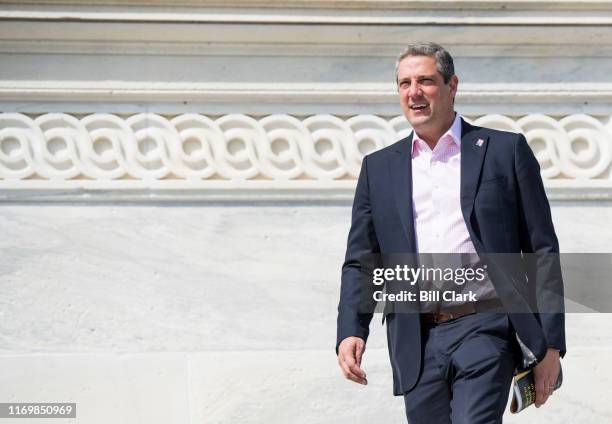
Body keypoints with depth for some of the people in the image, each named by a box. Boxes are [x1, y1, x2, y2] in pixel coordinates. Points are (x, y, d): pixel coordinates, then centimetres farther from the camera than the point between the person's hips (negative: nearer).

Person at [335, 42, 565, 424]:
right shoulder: (379, 167, 15)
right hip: (418, 343, 4)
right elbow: (360, 262, 14)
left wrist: (550, 344, -2)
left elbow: (542, 252, 4)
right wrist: (350, 332, -4)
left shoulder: (505, 150, 6)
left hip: (486, 330, -4)